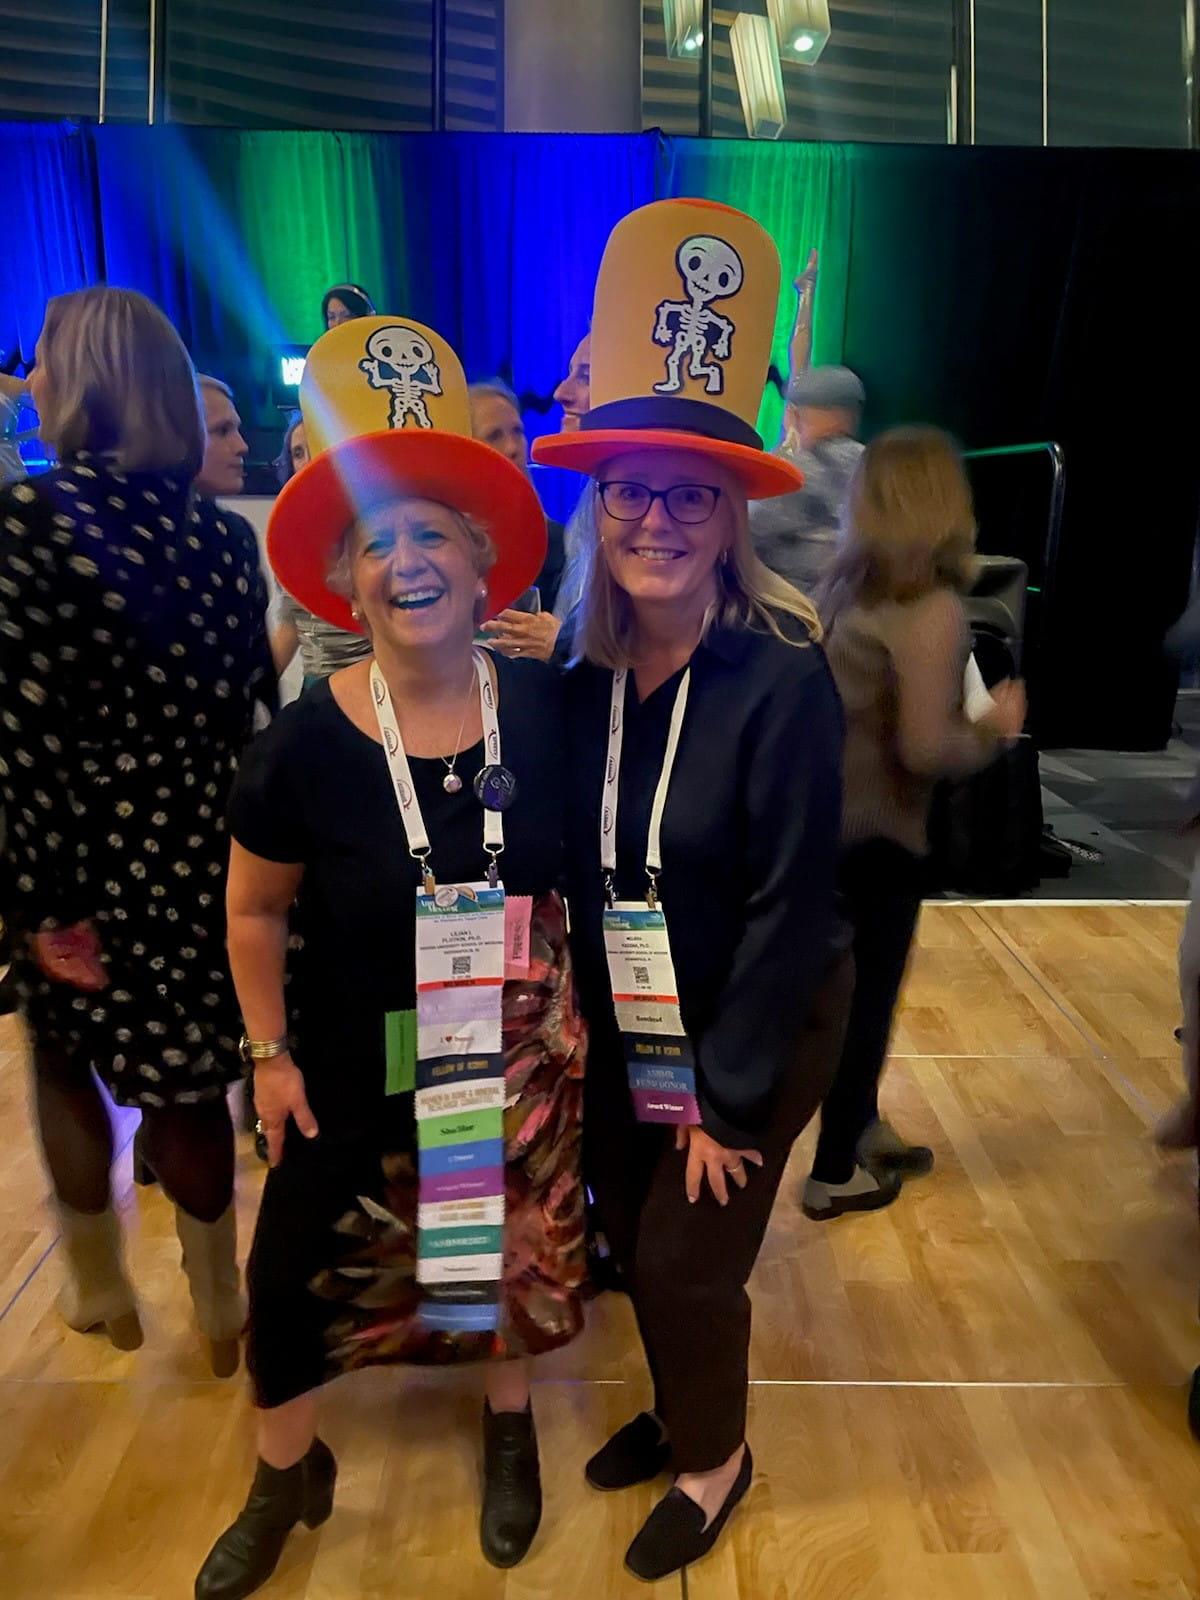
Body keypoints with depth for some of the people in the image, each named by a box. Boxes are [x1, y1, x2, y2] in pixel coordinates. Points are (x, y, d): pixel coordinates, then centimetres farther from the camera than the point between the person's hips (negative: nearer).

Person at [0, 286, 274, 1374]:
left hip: (97, 862, -3)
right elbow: (253, 707, 3)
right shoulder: (223, 536, 0)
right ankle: (218, 1310, 30)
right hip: (207, 854, 3)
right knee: (187, 1084, 16)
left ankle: (100, 1291, 37)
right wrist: (239, 846, 12)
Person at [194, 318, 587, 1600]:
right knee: (291, 1267, 9)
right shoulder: (307, 742, -19)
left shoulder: (544, 710, -14)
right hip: (359, 1062, -1)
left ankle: (510, 1432, 51)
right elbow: (254, 911, -5)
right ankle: (288, 1477, 41)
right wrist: (270, 1053, -2)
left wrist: (578, 1003, 1)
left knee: (506, 1245, 19)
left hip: (516, 1054, 1)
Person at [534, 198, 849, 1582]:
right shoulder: (578, 676, -9)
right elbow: (575, 869, 1)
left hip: (760, 1028, -5)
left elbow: (790, 908, -21)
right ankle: (678, 1409, 49)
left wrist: (727, 1097, -16)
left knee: (687, 1256, 7)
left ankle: (715, 1457, 39)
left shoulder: (784, 680, -24)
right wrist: (588, 1029, 1)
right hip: (625, 1026, 5)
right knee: (631, 1233, 19)